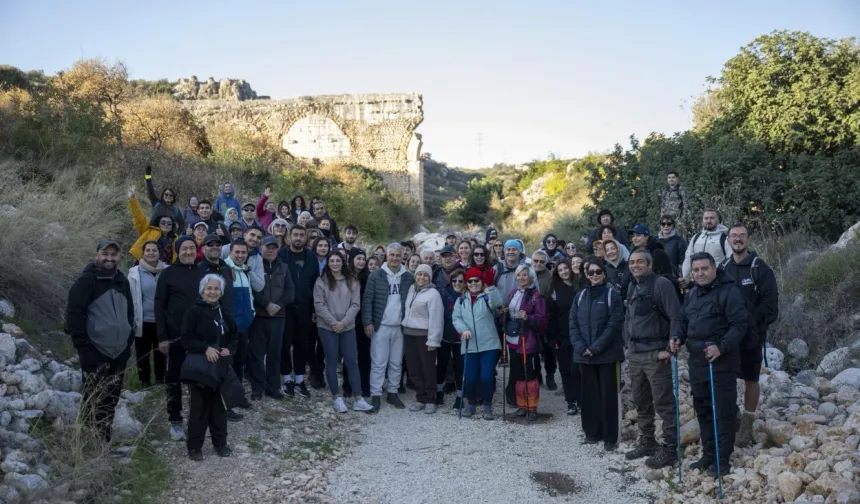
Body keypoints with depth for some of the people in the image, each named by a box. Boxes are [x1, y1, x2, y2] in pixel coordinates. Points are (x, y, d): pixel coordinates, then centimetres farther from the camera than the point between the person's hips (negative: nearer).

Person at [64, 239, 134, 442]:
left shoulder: (122, 280, 13)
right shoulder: (86, 281, -9)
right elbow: (74, 314, -13)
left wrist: (129, 339, 17)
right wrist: (82, 346, -15)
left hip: (119, 352, 7)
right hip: (95, 353, -7)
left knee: (111, 401, 12)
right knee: (94, 402, -6)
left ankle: (104, 442, 23)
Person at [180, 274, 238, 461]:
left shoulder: (224, 314, 11)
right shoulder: (193, 312, -7)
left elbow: (233, 338, 16)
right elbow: (186, 339, -12)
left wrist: (229, 350, -4)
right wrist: (205, 348, -23)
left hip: (221, 368, 5)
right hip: (198, 367, -5)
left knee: (219, 406, 11)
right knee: (199, 407, 0)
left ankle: (220, 442, 22)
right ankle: (194, 446, 11)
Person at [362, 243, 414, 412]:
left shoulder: (409, 277, 5)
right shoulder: (375, 276, -2)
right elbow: (367, 300, -3)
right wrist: (367, 322, -11)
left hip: (400, 327, 3)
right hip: (380, 326, -3)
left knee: (396, 363, 10)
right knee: (378, 363, 0)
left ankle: (393, 393, 21)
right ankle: (375, 395, 6)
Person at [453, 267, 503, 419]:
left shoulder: (488, 297, 2)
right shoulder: (461, 300, 11)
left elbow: (497, 303, -21)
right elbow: (456, 318, 3)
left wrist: (490, 287, -36)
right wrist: (463, 329, -15)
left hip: (489, 344, -2)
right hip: (469, 346, 2)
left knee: (487, 377, -4)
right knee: (470, 377, 5)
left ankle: (487, 406, 14)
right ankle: (471, 403, 27)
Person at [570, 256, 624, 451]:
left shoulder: (612, 295, -4)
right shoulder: (580, 296, 9)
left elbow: (614, 325, -12)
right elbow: (573, 324, 6)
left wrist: (596, 347, -16)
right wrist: (581, 347, -8)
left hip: (607, 354, -4)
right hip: (584, 355, 4)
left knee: (608, 395, 1)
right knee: (589, 395, 11)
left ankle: (610, 437, 10)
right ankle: (592, 432, 23)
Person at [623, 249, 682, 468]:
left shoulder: (661, 284, -9)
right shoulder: (632, 287, 15)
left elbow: (675, 317, -14)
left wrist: (669, 348, -17)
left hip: (655, 354, -8)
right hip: (634, 354, 8)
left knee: (664, 403, -4)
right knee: (641, 402, 16)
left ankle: (670, 448, 4)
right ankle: (647, 442, 28)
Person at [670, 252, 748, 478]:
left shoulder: (729, 291, -11)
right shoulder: (692, 294, 14)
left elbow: (739, 325, -16)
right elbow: (683, 321, 21)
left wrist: (721, 347, -26)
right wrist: (677, 337, 1)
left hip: (721, 362, -8)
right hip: (696, 361, 8)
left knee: (723, 410, -2)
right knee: (702, 409, 15)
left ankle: (723, 459, 6)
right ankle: (708, 454, 26)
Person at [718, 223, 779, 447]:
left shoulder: (760, 267, -6)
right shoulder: (723, 267, 7)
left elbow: (770, 302, -11)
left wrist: (751, 321, -20)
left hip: (751, 334, -4)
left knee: (751, 379, 6)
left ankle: (747, 425, 15)